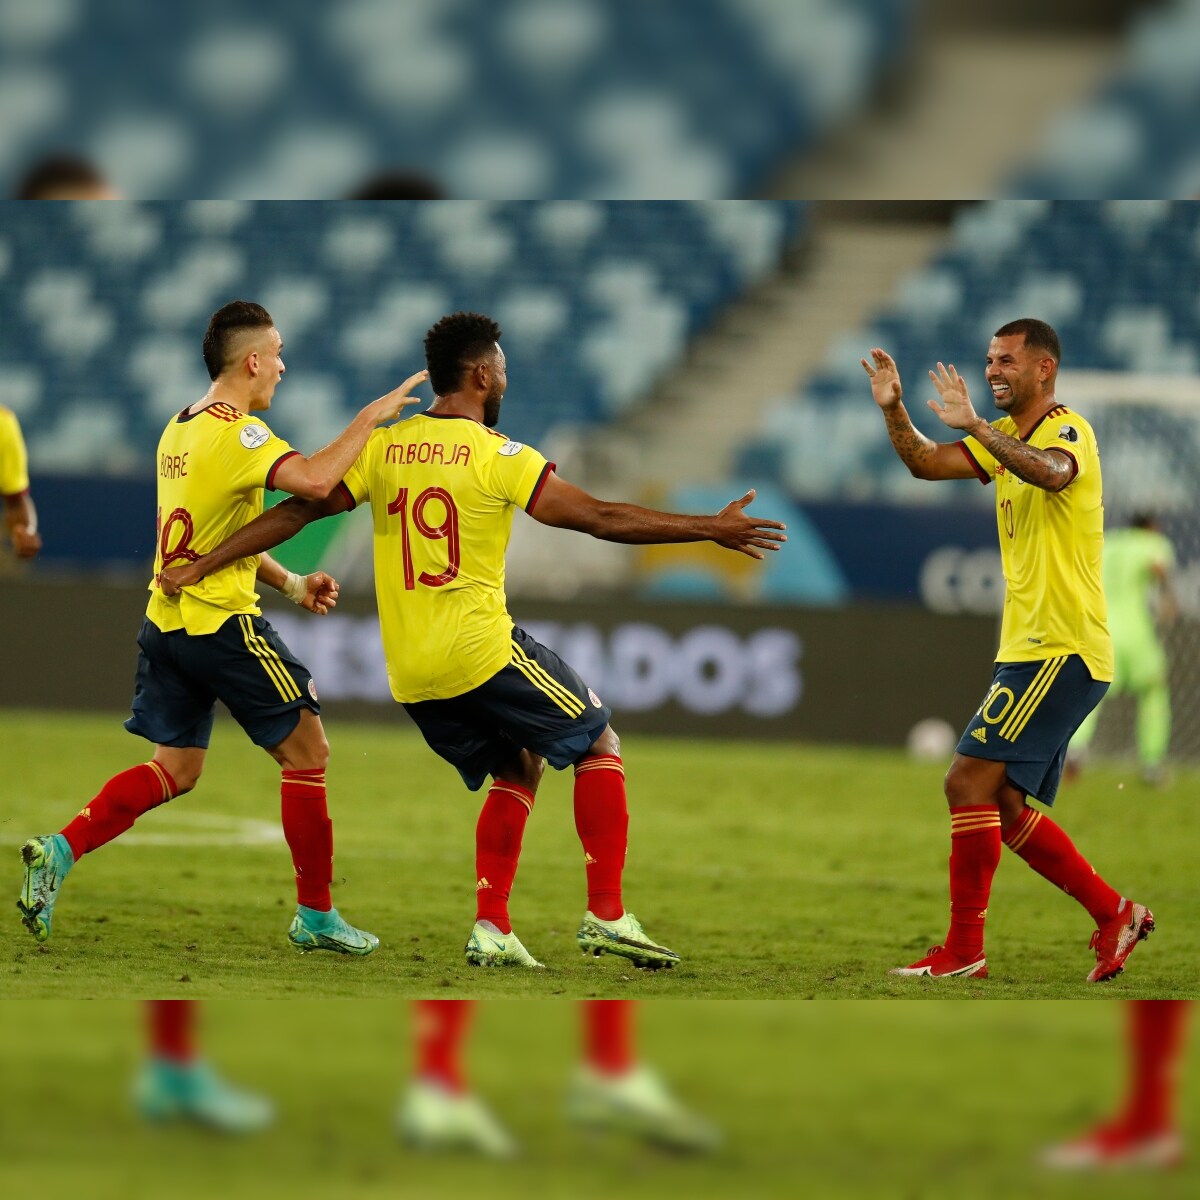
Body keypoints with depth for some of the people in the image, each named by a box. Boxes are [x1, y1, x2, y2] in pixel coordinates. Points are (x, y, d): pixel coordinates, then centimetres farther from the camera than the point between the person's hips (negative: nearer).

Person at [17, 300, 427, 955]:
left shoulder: (179, 430, 13)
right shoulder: (239, 433, -15)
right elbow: (314, 480, -32)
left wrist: (290, 583, 17)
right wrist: (369, 417, -20)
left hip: (166, 623, 8)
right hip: (223, 626, -8)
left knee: (174, 770, 14)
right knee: (306, 753, 5)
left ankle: (59, 850, -4)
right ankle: (315, 916, 9)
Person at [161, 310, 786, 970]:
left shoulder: (383, 446, 7)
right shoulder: (497, 456, -9)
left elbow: (296, 511, 6)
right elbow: (602, 517, -11)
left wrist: (199, 567, 14)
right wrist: (713, 529, -5)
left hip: (410, 675, 6)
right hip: (483, 653, -6)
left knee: (519, 770, 22)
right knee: (600, 744, 10)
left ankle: (492, 929, 9)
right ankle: (606, 916, 1)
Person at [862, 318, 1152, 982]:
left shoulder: (1068, 431, -12)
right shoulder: (1003, 438, 17)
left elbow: (1052, 473, -36)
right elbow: (925, 462, 10)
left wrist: (973, 425, -40)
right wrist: (892, 408, -7)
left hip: (1062, 651, -10)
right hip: (1027, 649, 10)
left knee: (969, 782, -14)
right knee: (1004, 807, 11)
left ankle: (964, 948, -10)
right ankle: (1114, 913, 19)